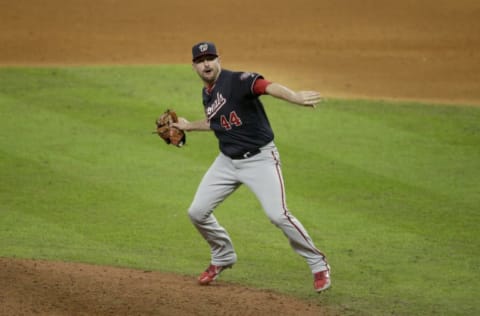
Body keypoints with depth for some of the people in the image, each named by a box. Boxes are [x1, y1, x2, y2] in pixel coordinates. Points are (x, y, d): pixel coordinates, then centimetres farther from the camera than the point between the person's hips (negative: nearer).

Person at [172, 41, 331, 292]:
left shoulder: (237, 81, -19)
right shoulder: (207, 93, 6)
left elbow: (267, 86, -40)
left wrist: (295, 97, -59)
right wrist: (189, 126, 31)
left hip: (260, 159, -8)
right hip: (227, 161, 8)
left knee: (278, 215, -19)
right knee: (197, 212, 5)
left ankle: (318, 264, -1)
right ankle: (223, 257, 31)